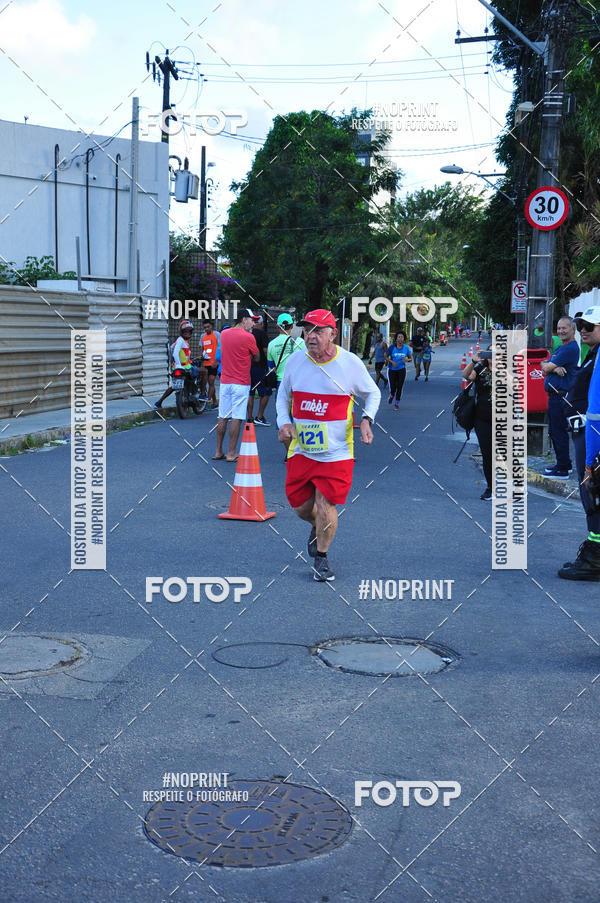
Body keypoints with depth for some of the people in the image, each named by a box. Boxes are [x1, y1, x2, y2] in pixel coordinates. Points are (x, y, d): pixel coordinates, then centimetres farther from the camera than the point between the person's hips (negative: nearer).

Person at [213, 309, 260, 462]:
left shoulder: (224, 334, 7)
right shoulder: (248, 337, -11)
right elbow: (257, 358, -1)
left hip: (224, 382, 6)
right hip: (241, 383, -6)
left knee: (223, 417, 11)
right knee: (236, 418, -2)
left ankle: (218, 451, 15)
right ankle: (231, 453, -1)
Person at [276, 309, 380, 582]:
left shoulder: (350, 363, -6)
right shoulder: (294, 362, 0)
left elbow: (373, 393, 10)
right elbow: (283, 395, 17)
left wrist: (367, 419, -8)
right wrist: (284, 422, -1)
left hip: (337, 452, -3)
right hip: (301, 449, 3)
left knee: (325, 507, -7)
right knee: (301, 507, 7)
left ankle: (321, 557, 19)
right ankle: (318, 528, 45)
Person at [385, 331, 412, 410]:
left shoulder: (406, 348, -3)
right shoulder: (392, 347, -9)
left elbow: (410, 358, 6)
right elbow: (386, 357, -1)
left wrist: (407, 359, -17)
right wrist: (392, 362, -17)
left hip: (401, 369, 1)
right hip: (392, 370, -1)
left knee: (399, 387, -2)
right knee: (393, 387, -1)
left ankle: (397, 402, 16)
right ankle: (391, 395, 36)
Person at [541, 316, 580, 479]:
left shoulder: (571, 348, -15)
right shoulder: (560, 348, 19)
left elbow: (546, 368, -17)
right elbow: (544, 366, 8)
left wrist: (549, 366, 7)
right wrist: (554, 368, -13)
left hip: (561, 396, -10)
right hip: (555, 396, 10)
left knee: (559, 432, -7)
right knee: (554, 431, 17)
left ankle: (563, 470, -1)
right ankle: (564, 464, 27)